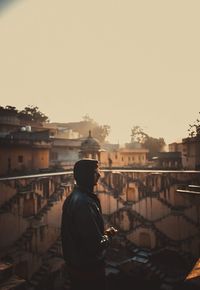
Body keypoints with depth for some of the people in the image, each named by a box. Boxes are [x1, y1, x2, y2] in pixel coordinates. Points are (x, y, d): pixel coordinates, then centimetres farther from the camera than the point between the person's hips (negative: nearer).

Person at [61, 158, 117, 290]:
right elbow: (96, 244, -30)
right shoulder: (85, 202, -30)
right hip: (89, 267, -9)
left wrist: (103, 233, 5)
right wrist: (109, 236, -10)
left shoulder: (73, 197, 1)